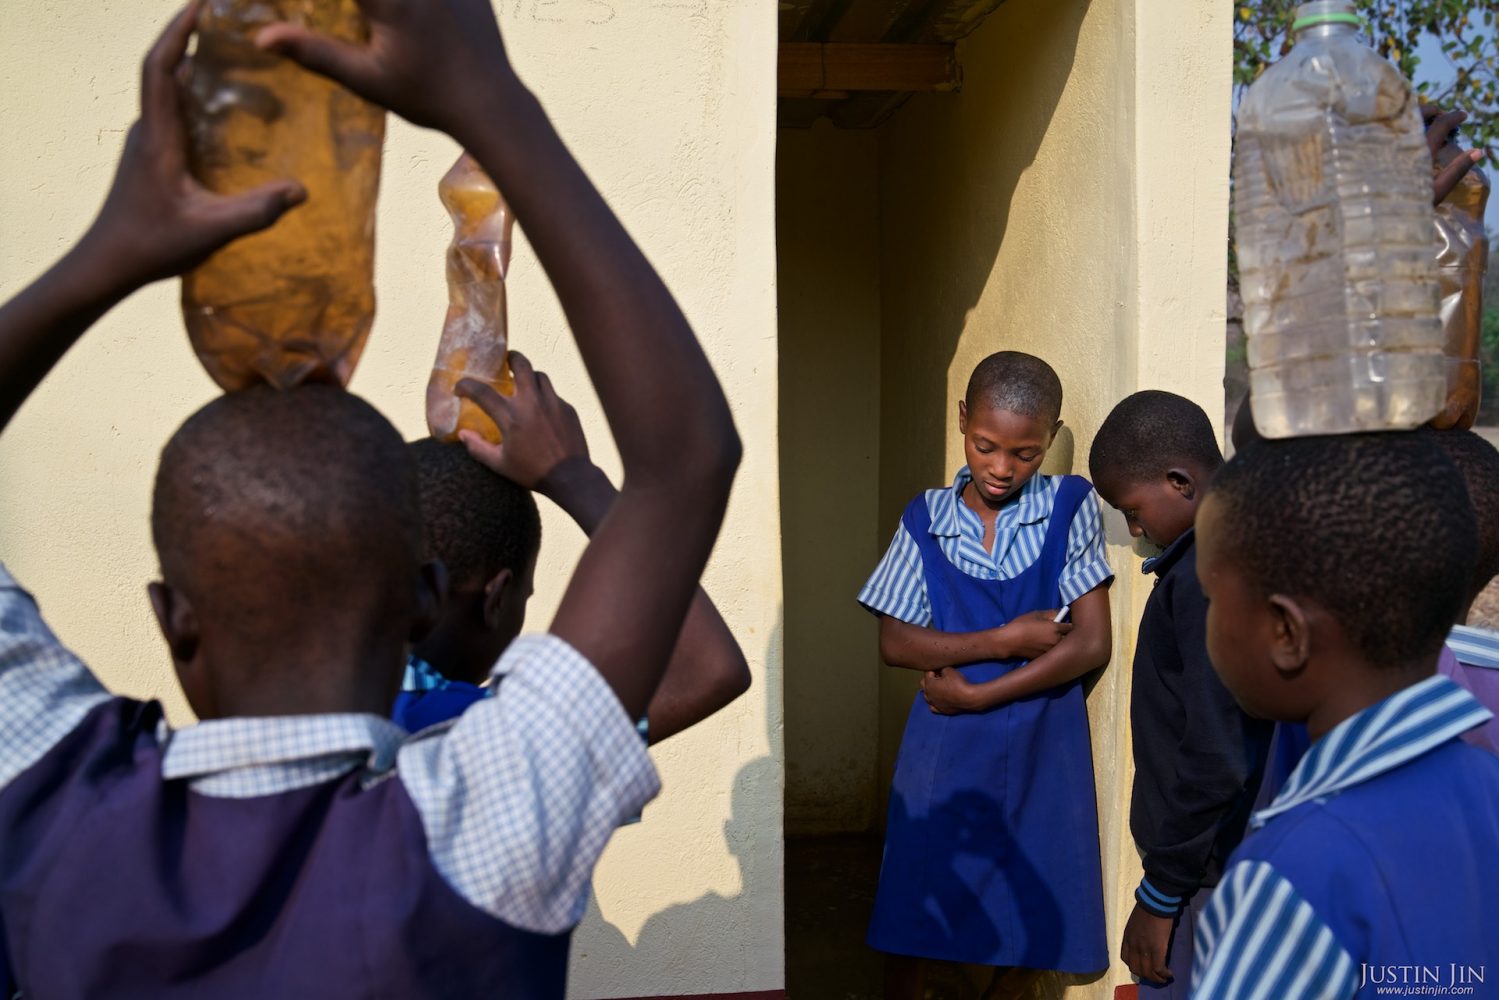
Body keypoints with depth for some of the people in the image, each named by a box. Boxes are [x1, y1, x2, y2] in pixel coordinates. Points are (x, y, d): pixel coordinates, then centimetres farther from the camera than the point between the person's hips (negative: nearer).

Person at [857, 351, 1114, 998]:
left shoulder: (1071, 508, -3)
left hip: (1044, 748, 0)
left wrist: (977, 694, -11)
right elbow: (894, 643, -3)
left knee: (1034, 916, 10)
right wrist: (1004, 640, -14)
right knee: (912, 919, 5)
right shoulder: (926, 520, 0)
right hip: (945, 748, 1)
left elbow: (1091, 644, -9)